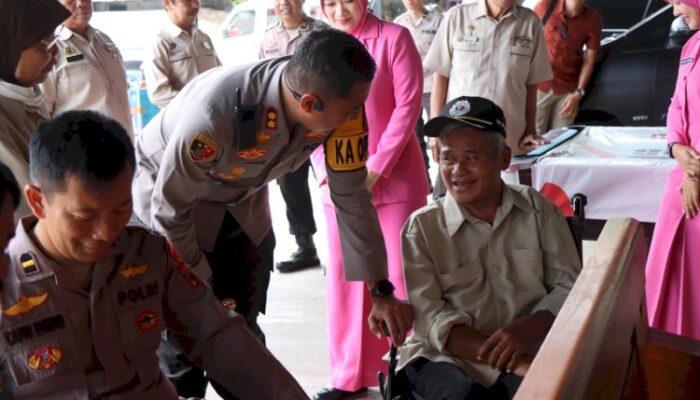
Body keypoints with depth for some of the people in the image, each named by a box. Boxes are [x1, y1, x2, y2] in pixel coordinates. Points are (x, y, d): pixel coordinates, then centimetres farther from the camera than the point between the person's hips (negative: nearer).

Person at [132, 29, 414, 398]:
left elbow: (351, 195, -13)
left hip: (242, 203, 4)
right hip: (166, 190, -4)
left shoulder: (338, 105, -26)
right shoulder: (215, 111, -41)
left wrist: (380, 290, -13)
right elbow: (169, 207, -26)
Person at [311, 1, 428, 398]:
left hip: (393, 176, -4)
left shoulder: (394, 38, -4)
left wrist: (376, 168, -13)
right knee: (344, 275, 8)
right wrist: (326, 170, -4)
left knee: (399, 272, 1)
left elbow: (408, 106, -8)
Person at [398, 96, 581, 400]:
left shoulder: (537, 209, 7)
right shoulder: (422, 227, 0)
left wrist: (531, 326, -16)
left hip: (529, 351, 1)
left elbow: (569, 285, 6)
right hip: (448, 357, -1)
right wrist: (510, 360, -19)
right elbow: (431, 317, -7)